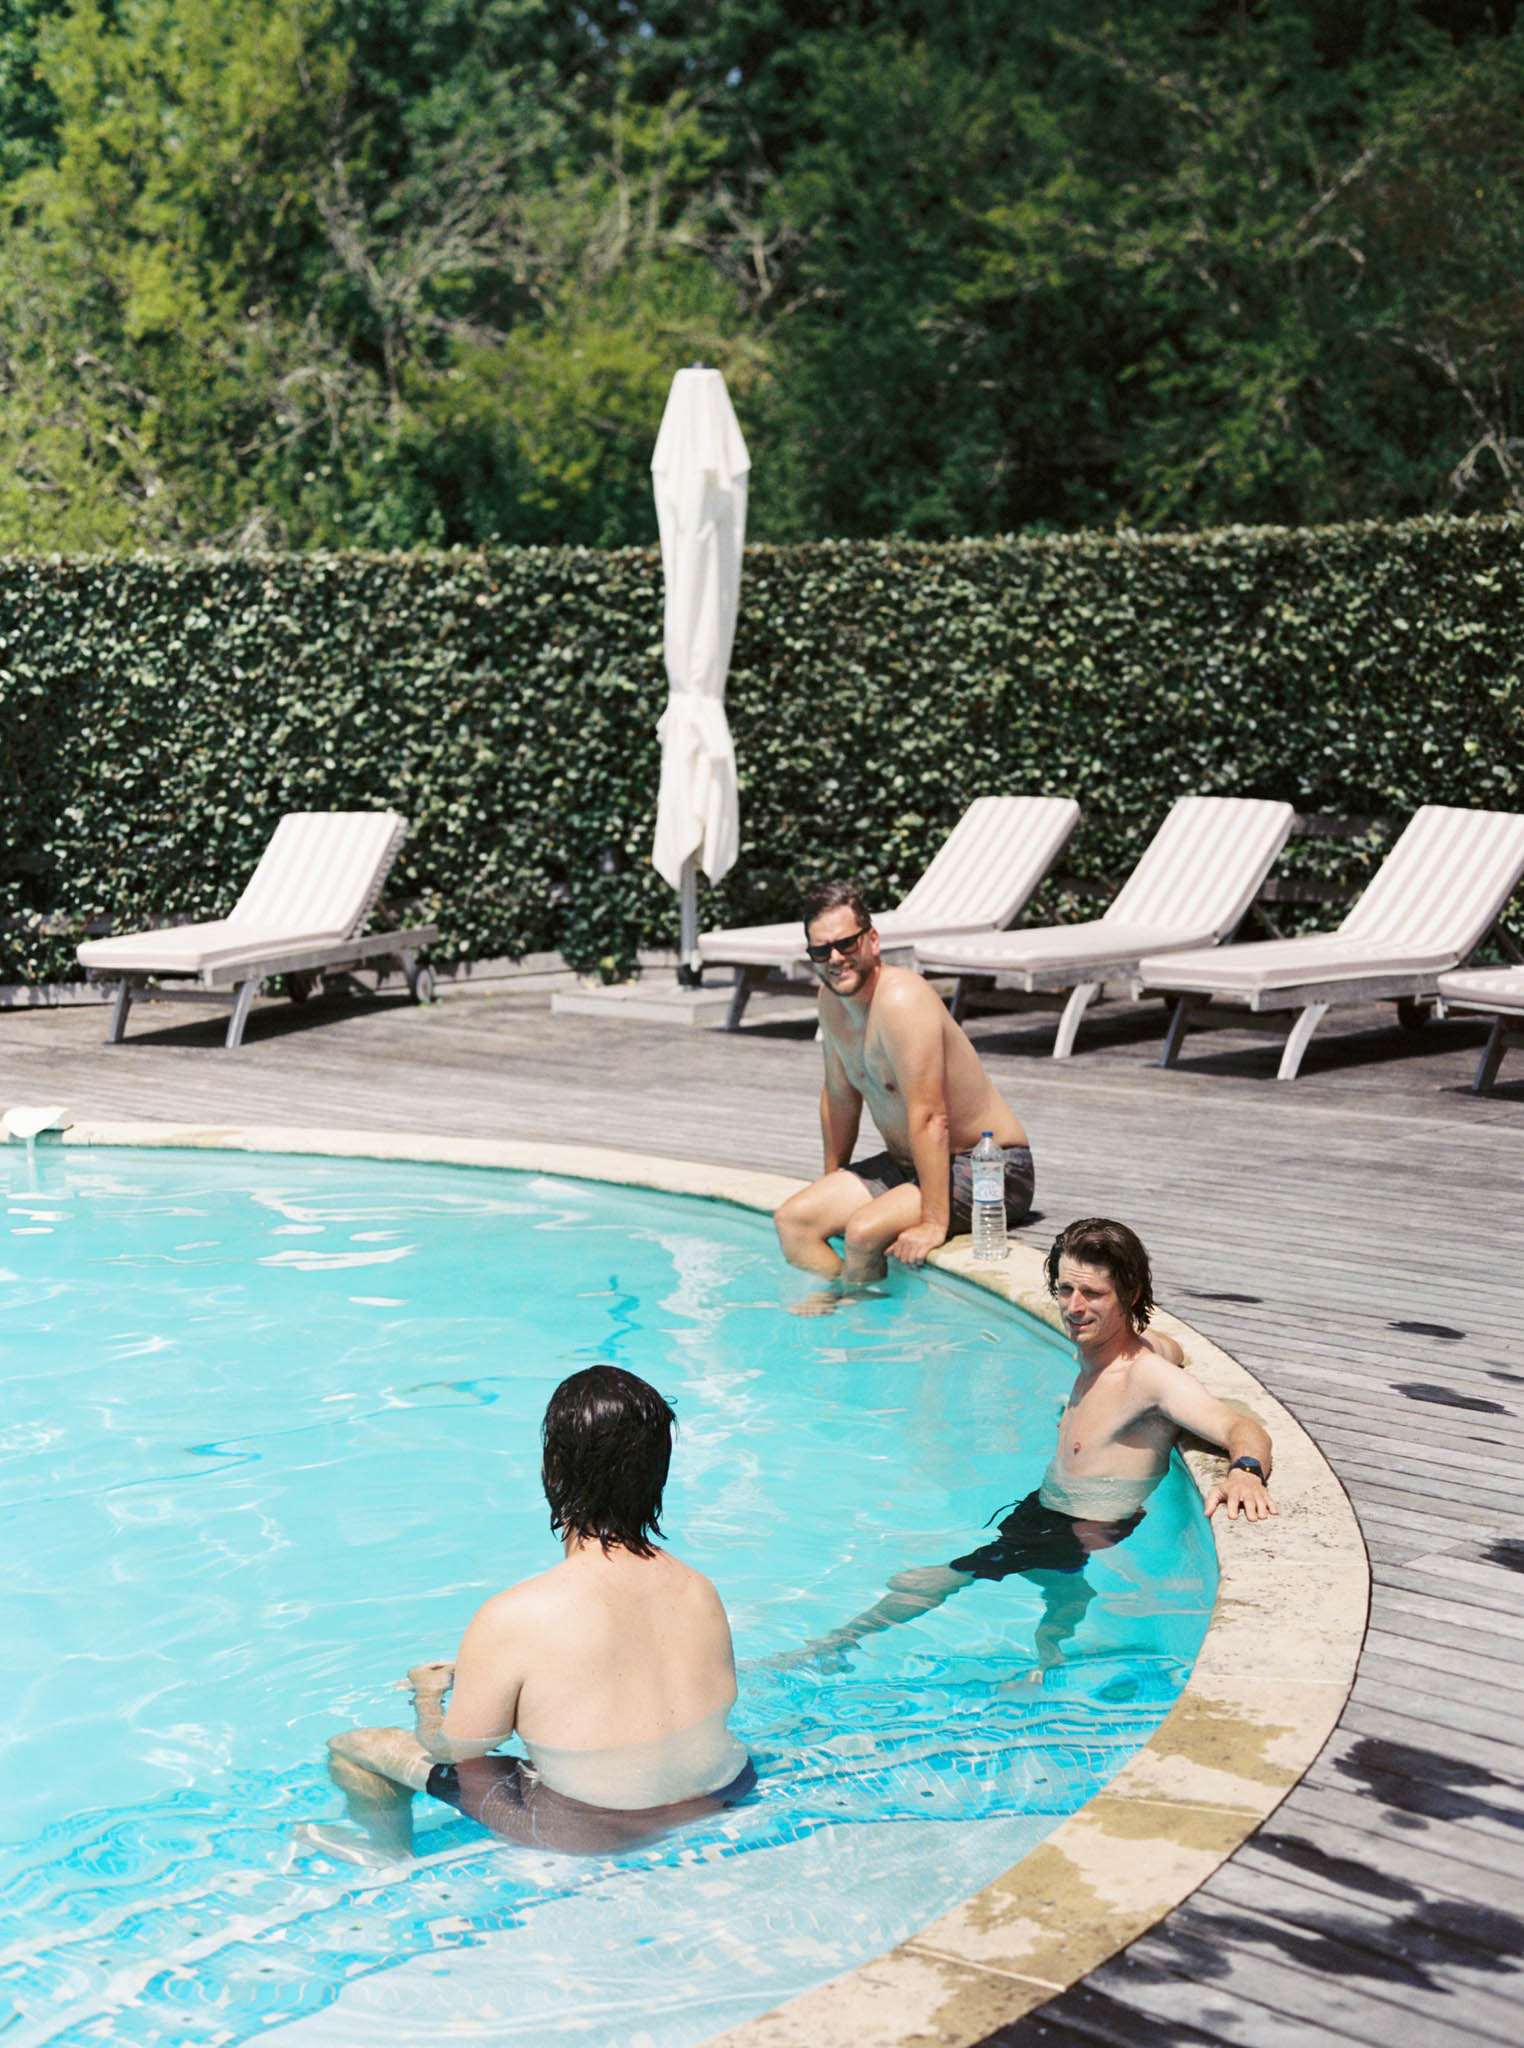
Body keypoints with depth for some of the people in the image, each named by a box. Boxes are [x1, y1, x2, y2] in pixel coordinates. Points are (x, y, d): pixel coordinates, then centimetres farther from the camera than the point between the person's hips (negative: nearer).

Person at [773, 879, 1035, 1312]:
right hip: (908, 1163, 9)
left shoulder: (901, 999, -26)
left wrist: (934, 1223, -31)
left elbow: (930, 1118, -29)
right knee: (792, 1219, -3)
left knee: (865, 1231, -28)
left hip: (987, 1168, -9)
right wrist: (832, 1182, 19)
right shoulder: (831, 999, 1)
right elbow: (839, 1096, 16)